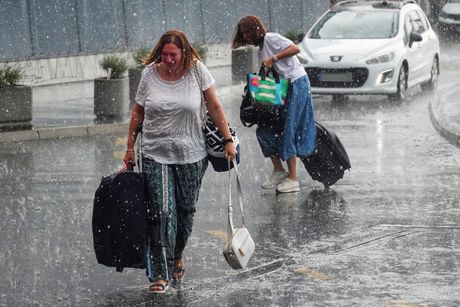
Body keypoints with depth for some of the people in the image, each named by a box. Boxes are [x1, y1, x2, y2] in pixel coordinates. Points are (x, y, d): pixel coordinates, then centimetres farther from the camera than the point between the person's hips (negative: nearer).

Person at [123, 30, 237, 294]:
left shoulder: (196, 70, -4)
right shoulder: (150, 74, -2)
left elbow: (215, 107, 0)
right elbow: (138, 113, 8)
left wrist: (228, 141, -3)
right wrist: (130, 148, 8)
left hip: (191, 155, 1)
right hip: (156, 155, 0)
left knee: (186, 210, 9)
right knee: (162, 212, -10)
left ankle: (178, 256, 36)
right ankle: (161, 274, -9)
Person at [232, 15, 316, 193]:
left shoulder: (271, 38, -9)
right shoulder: (261, 49, 17)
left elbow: (295, 49, -22)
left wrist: (273, 58, -22)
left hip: (296, 84, -9)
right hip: (282, 87, 9)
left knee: (288, 131, -9)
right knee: (264, 130, 6)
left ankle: (293, 179, -6)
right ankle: (278, 170, 14)